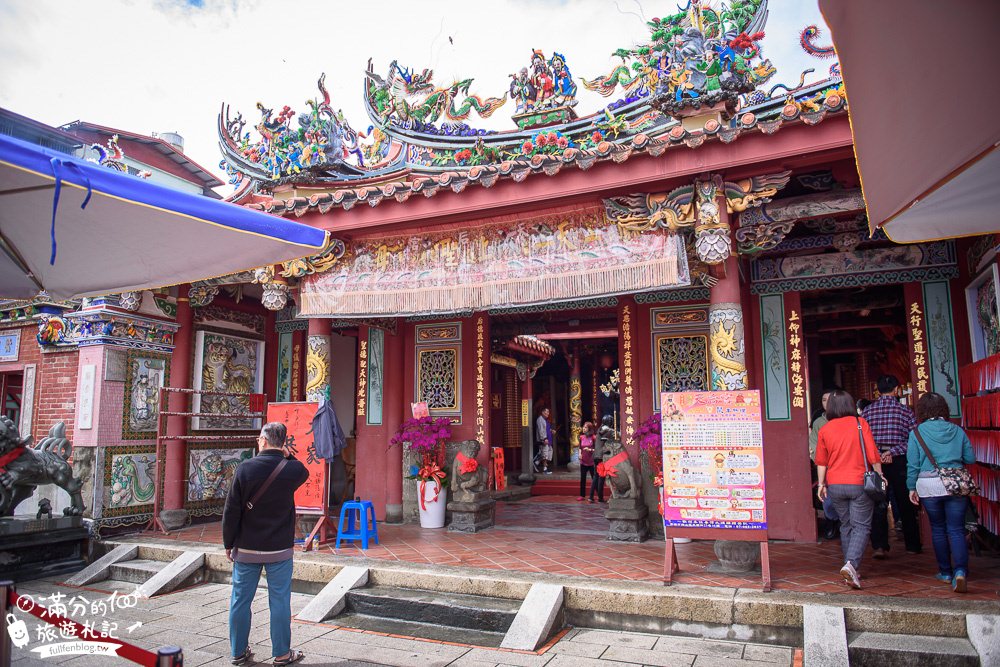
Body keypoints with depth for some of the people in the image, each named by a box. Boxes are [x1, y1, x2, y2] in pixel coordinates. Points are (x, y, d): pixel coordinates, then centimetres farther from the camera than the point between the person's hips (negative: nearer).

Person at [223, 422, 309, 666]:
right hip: (279, 549, 0)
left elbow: (231, 511, -7)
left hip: (246, 548, 1)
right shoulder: (293, 469, -10)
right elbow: (304, 472, 18)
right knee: (279, 601, 8)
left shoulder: (245, 468, -11)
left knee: (240, 599, 14)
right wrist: (287, 455, 7)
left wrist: (228, 543, 4)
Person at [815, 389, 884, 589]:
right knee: (861, 525, 1)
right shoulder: (860, 424, -5)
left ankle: (851, 571, 19)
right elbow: (873, 454, -5)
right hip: (859, 483, -3)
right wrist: (879, 475, 7)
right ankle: (851, 564, -19)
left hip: (835, 485, 3)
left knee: (845, 526, 15)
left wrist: (821, 484, 15)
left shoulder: (824, 430, 3)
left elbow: (821, 461, 7)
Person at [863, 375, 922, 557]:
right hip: (900, 462, 0)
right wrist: (893, 451, -10)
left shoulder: (867, 411, 2)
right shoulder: (905, 411, -1)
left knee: (878, 505, 3)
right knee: (906, 505, 13)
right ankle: (912, 545, 24)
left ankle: (879, 546, -6)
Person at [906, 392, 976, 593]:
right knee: (956, 530, 3)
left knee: (938, 529, 14)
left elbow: (913, 464, -4)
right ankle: (960, 570, -15)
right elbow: (970, 459, 8)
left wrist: (912, 488, 6)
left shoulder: (917, 432, -4)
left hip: (929, 486, -1)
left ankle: (946, 572, 21)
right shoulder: (957, 431, 3)